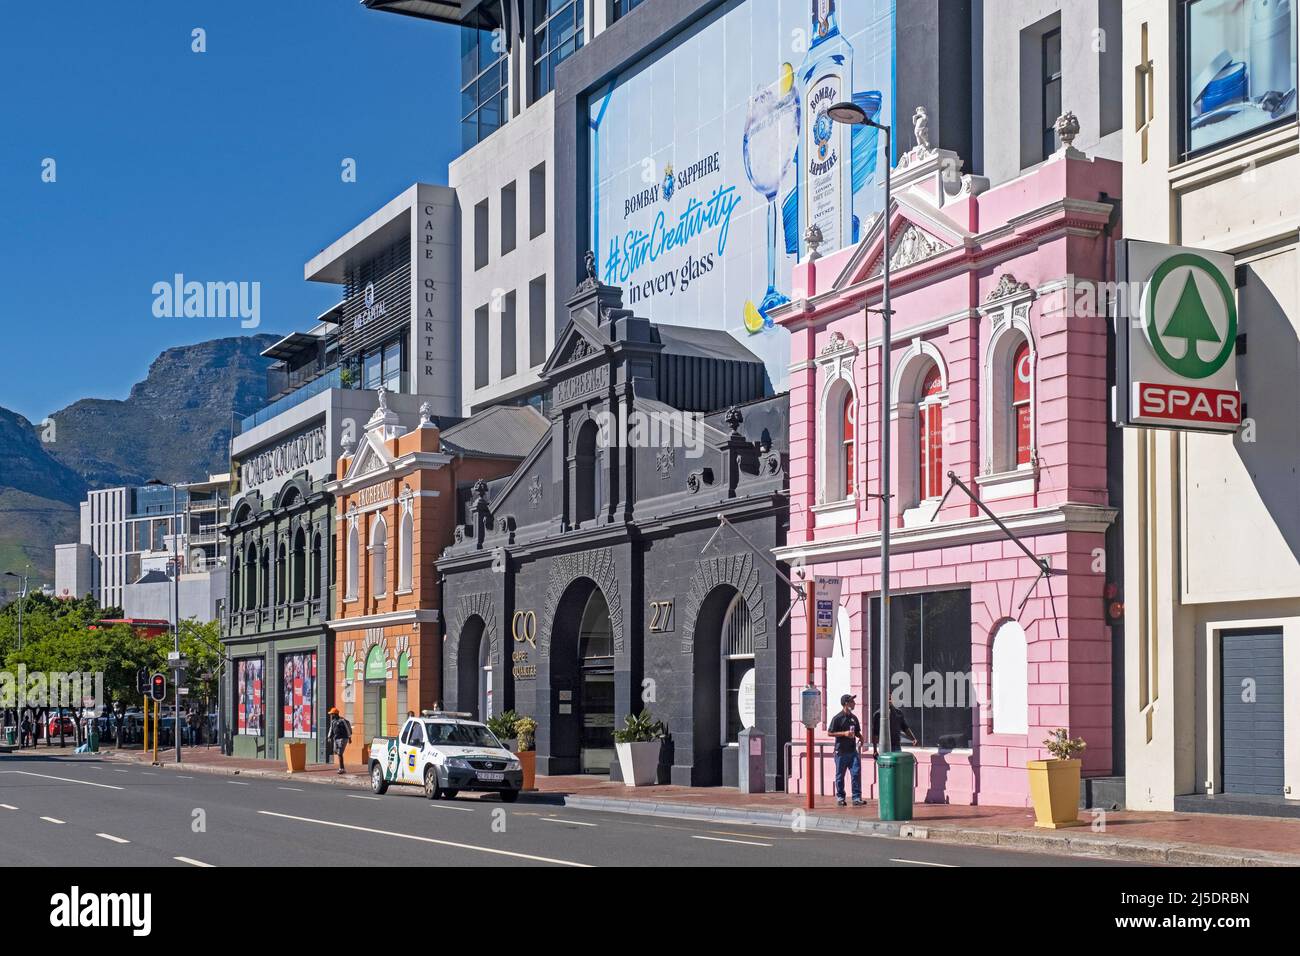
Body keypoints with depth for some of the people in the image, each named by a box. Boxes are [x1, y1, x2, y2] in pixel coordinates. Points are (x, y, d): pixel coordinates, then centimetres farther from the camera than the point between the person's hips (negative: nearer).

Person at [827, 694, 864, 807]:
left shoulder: (854, 718, 11)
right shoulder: (837, 718, -8)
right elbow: (830, 733, -8)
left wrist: (860, 738, 1)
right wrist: (844, 733, -17)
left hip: (853, 751, 5)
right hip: (841, 751, -5)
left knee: (856, 773, -5)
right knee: (840, 776, 4)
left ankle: (857, 798, -1)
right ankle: (840, 798, 16)